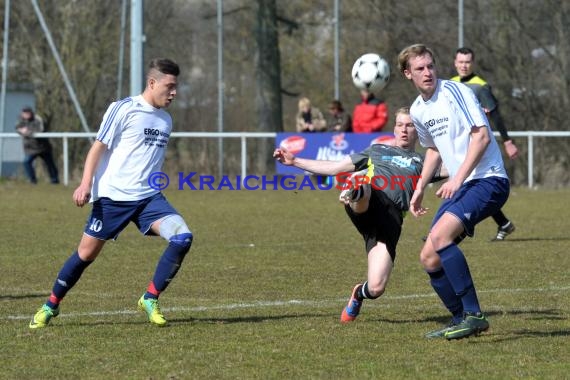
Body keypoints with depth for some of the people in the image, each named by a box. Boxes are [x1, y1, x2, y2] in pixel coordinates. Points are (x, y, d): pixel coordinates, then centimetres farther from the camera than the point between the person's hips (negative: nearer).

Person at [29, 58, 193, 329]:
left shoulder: (165, 120, 14)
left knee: (182, 237, -17)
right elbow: (99, 147, -7)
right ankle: (51, 305, 20)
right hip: (113, 196, -5)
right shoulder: (123, 109, -5)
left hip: (149, 197, 5)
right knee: (87, 253, 0)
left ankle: (150, 299, -5)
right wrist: (86, 183, -16)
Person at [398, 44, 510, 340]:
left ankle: (474, 315, -25)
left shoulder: (454, 91, -12)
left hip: (488, 179, -9)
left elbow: (482, 136, -19)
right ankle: (462, 321, 16)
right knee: (429, 258, 3)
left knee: (439, 237, -28)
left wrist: (458, 178, -24)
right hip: (460, 186, 9)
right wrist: (420, 188, 21)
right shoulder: (418, 110, 13)